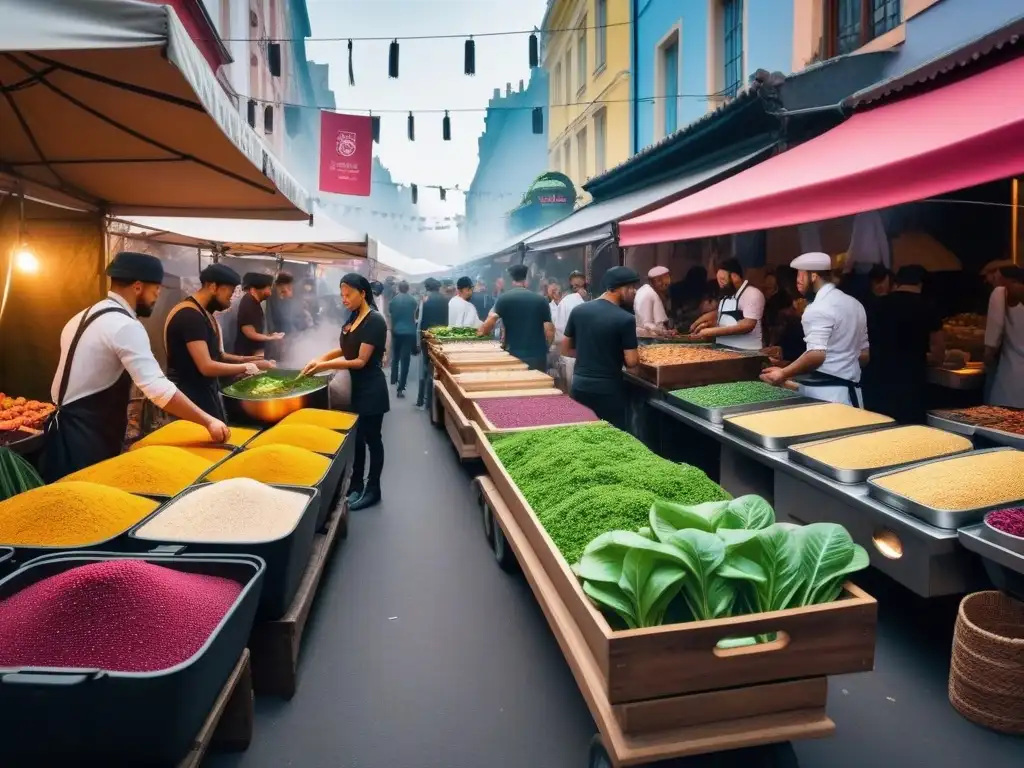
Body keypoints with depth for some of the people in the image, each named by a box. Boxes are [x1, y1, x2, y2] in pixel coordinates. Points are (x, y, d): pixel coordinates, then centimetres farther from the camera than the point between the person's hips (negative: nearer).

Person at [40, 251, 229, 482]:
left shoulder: (84, 317, 12)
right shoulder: (125, 326, -19)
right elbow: (159, 390, -28)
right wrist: (208, 421, -24)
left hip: (71, 428, 10)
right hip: (88, 436, -10)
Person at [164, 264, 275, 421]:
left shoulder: (203, 314, 11)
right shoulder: (190, 316, -21)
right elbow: (207, 366, -25)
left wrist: (244, 360, 2)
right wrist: (245, 367, -16)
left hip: (206, 392, 10)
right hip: (191, 397, -10)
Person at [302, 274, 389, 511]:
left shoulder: (375, 320, -19)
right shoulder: (353, 317, 7)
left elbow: (361, 361, -21)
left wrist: (325, 366, -22)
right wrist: (322, 357, -2)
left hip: (371, 389, -8)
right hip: (354, 385, 8)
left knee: (372, 438, 4)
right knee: (355, 437, 16)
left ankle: (373, 489, 17)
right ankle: (356, 484, 29)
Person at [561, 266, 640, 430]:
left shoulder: (578, 311, 3)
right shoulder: (625, 319, -13)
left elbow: (566, 350, 10)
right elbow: (631, 362, -13)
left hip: (579, 386, 5)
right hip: (608, 389, -5)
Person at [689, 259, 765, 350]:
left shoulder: (753, 294, -10)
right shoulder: (726, 296, 16)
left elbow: (747, 325, -20)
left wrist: (713, 331, -20)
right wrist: (710, 324, 2)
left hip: (746, 352, -7)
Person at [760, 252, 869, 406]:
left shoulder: (818, 309, -14)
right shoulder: (855, 304, 14)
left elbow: (816, 355, -25)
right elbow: (864, 353, 18)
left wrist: (784, 374, -21)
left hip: (823, 393, -9)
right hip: (850, 390, 9)